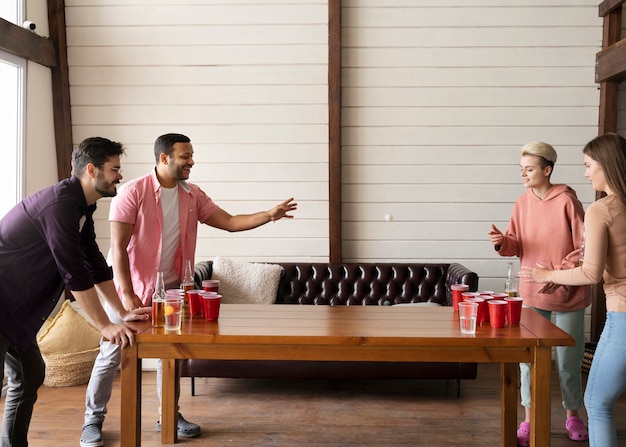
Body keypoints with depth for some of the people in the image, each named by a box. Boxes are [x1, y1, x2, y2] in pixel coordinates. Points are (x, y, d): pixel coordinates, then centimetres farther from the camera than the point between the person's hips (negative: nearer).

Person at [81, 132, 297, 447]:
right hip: (130, 287, -5)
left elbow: (229, 222, 0)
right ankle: (93, 419, 16)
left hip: (170, 287, 6)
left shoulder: (193, 196, 0)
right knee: (111, 355, 1)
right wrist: (127, 294, -23)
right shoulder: (133, 192, -17)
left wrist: (270, 215, -13)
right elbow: (118, 247, -19)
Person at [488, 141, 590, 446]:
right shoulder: (521, 203, 3)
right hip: (532, 294, 4)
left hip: (568, 295, -4)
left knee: (568, 360, 9)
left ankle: (572, 415, 30)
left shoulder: (566, 201, -12)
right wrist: (503, 243, -13)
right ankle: (529, 420, 16)